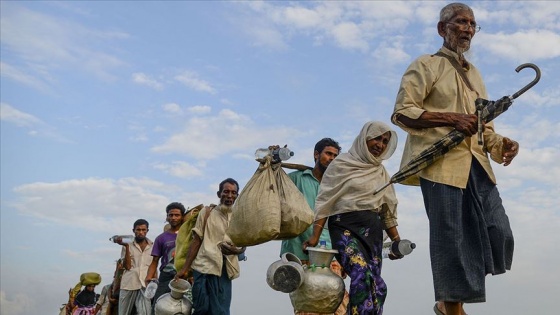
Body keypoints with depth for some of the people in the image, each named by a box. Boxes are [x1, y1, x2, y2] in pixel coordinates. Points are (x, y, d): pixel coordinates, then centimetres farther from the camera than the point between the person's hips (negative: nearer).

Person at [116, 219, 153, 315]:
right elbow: (127, 266, -4)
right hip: (128, 285, 0)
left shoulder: (153, 246, 11)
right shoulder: (128, 245, 6)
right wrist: (127, 246, -9)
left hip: (146, 285, 0)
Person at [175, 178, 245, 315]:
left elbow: (243, 245, 18)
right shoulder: (206, 212, 3)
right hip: (205, 267, -3)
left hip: (226, 270, 3)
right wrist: (185, 268, 2)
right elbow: (196, 242, 4)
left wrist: (237, 250, -7)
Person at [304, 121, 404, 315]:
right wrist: (315, 236, -11)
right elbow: (325, 201, -3)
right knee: (362, 275, -26)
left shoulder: (381, 171, 19)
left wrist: (396, 240, 15)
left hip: (373, 229, 6)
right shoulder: (341, 164, 3)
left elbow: (388, 209, 22)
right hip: (345, 226, -5)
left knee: (374, 283, -2)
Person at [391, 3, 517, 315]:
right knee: (451, 240, -4)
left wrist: (502, 143, 3)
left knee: (499, 235, 1)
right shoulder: (427, 65, 2)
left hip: (476, 163, 7)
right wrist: (452, 118, -17)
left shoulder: (474, 74, 24)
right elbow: (402, 113, -9)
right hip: (441, 163, -7)